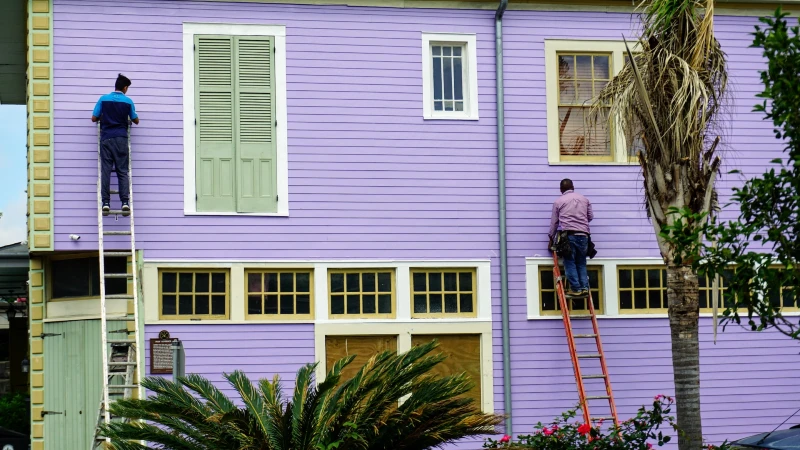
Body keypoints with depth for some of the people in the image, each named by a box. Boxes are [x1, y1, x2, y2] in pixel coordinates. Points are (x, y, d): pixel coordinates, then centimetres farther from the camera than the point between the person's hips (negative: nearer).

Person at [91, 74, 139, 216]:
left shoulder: (103, 99, 3)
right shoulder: (128, 101, 3)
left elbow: (94, 118, 7)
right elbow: (136, 120, 14)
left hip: (106, 138, 0)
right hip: (121, 139, 0)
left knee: (105, 171, -1)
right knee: (122, 171, 0)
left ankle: (105, 202, -7)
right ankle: (125, 201, -10)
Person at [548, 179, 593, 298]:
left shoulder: (558, 202, 7)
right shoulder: (584, 199, 15)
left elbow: (554, 221, 10)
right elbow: (590, 216, 19)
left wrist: (551, 237, 20)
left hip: (568, 234, -3)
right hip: (583, 234, 3)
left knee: (570, 263, 1)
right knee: (581, 263, 10)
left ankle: (576, 289, -5)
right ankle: (584, 288, 0)